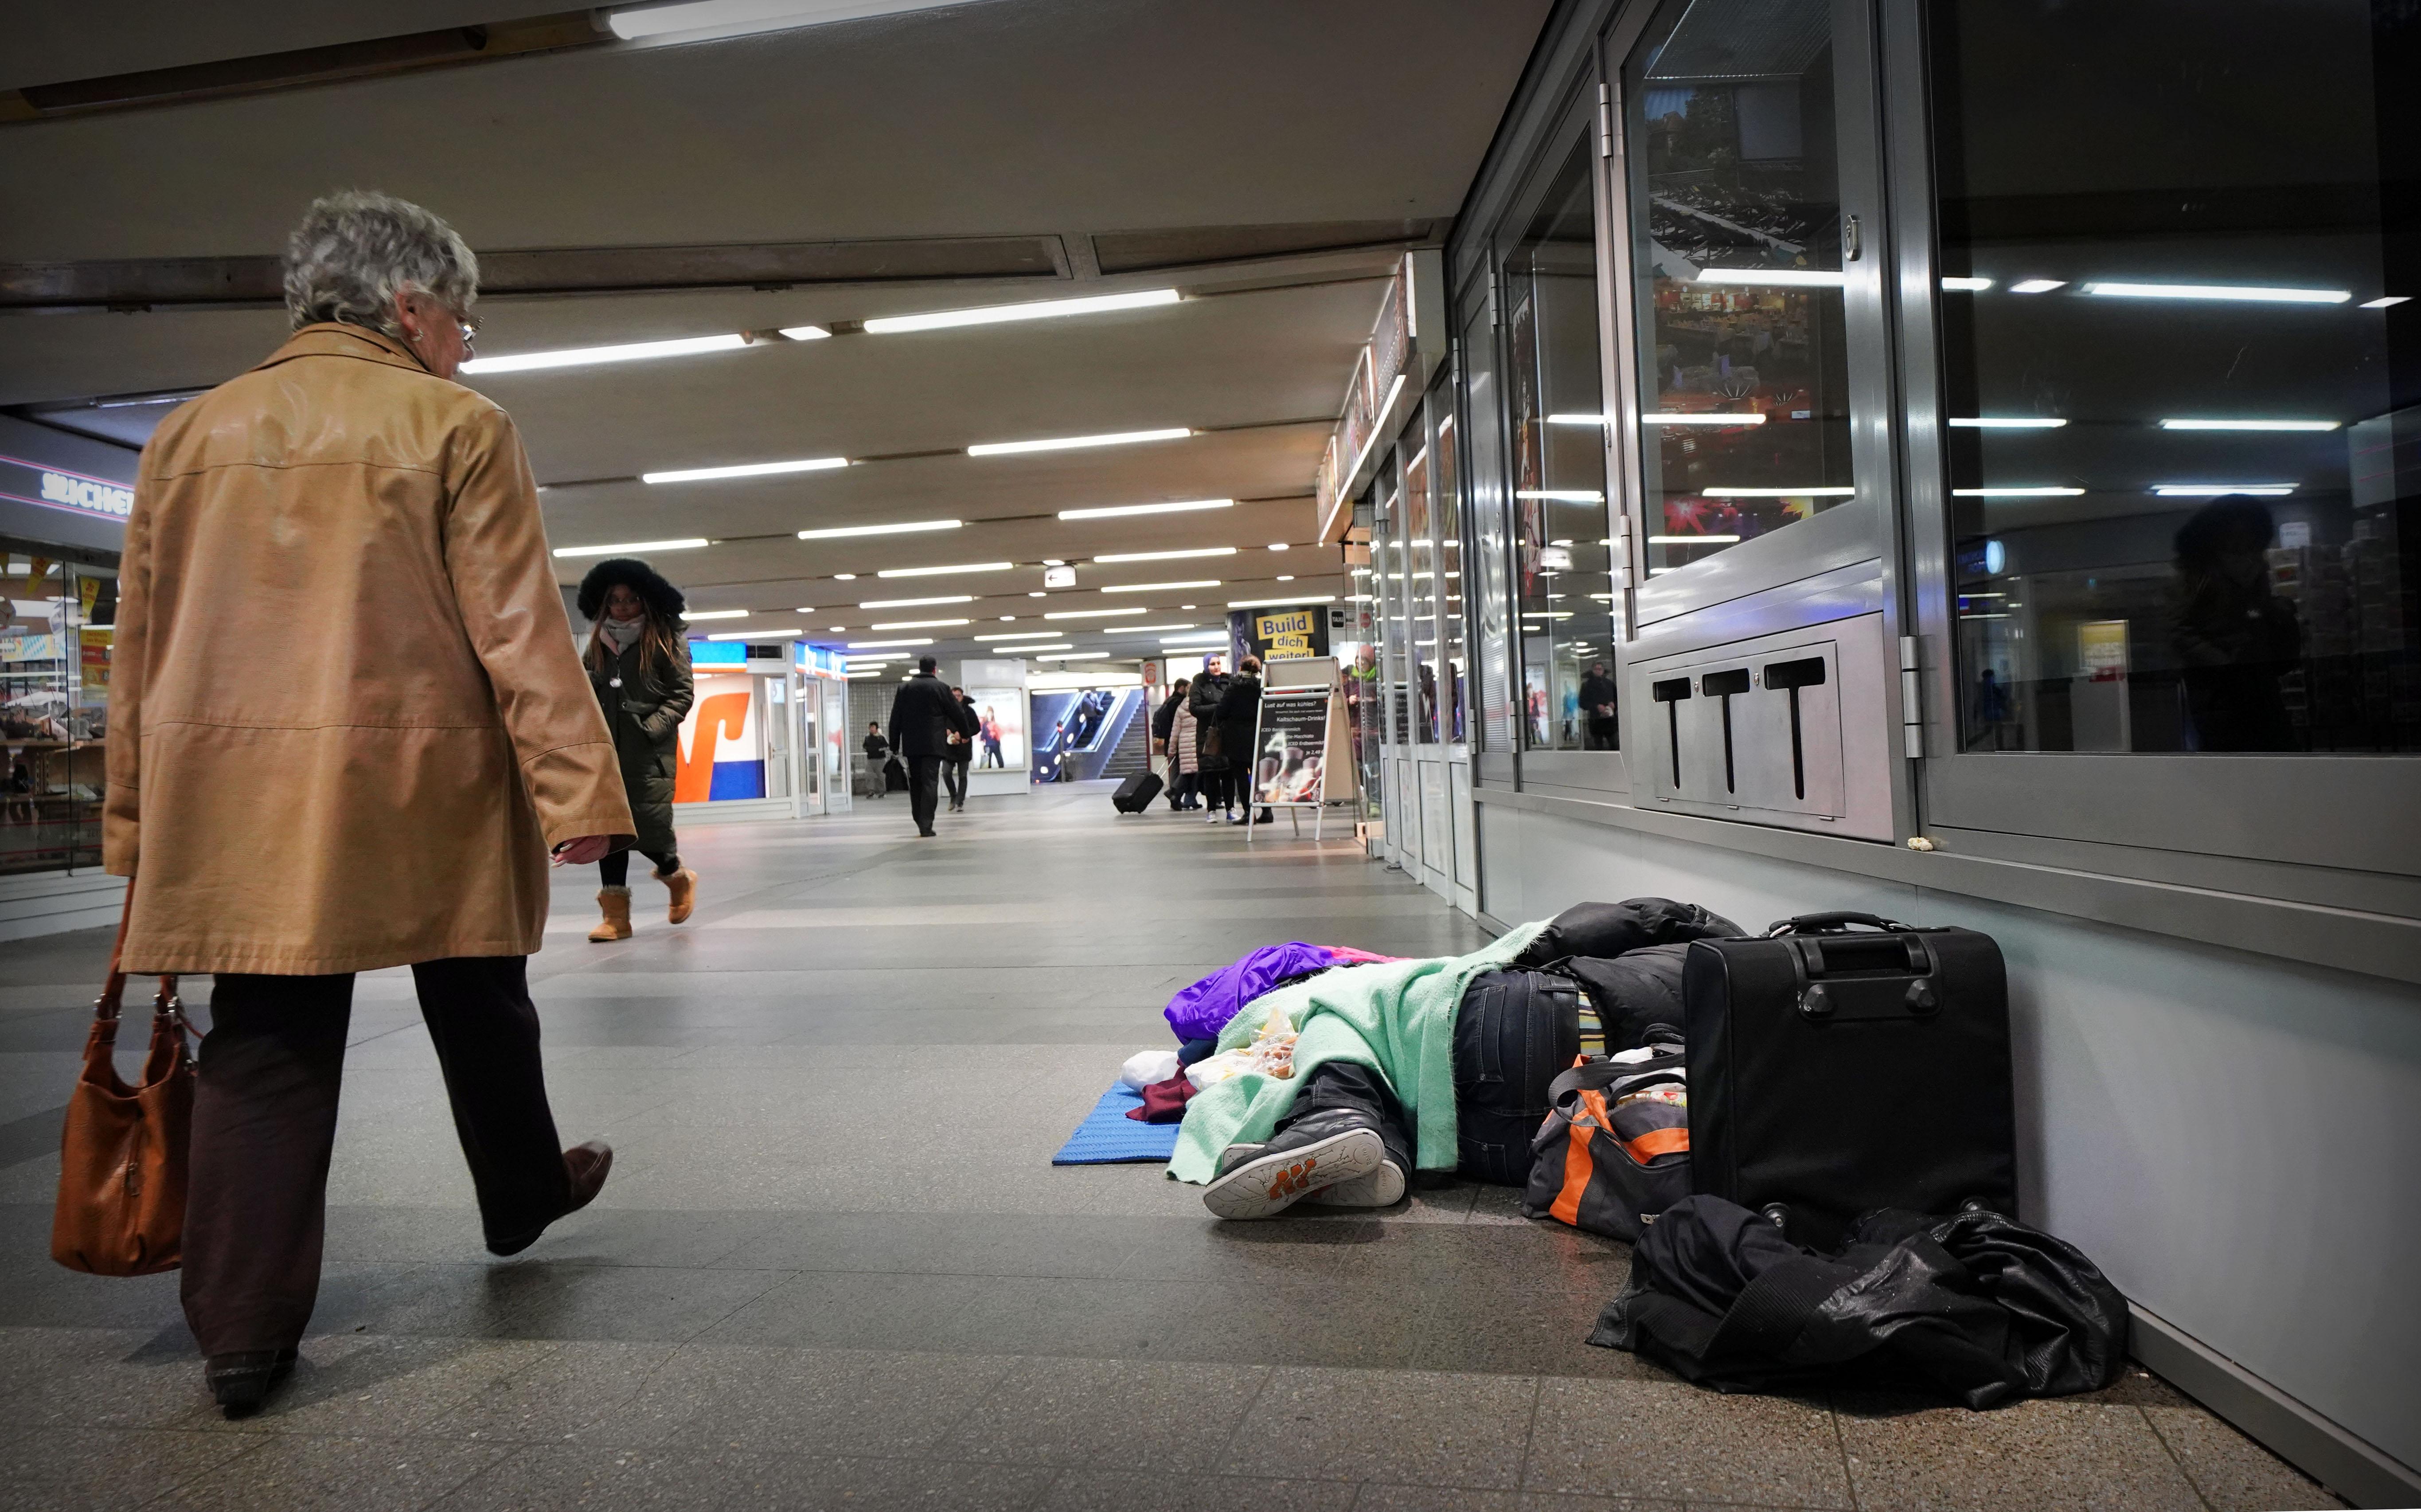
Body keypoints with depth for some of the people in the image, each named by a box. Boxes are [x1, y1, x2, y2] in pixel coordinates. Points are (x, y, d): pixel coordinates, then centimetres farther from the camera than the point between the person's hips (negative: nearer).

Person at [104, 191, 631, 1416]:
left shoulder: (191, 431, 11)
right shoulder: (457, 428, -4)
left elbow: (140, 643, 13)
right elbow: (519, 629, -11)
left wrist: (137, 828, 18)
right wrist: (577, 791, -11)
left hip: (241, 801, 4)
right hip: (426, 792, -3)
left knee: (260, 1053, 7)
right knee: (479, 1014, 16)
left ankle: (242, 1336, 9)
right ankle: (523, 1200, 37)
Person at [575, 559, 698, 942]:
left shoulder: (668, 641, -2)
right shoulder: (598, 644, 12)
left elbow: (682, 694, -5)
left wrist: (649, 730, -14)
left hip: (649, 752, -4)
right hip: (606, 749, 5)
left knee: (648, 827, -6)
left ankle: (678, 878, 27)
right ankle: (616, 914, 8)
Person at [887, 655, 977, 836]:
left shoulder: (904, 688, 5)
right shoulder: (941, 688, -3)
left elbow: (895, 719, 5)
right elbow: (957, 713, 3)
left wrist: (894, 745, 10)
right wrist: (965, 733, 20)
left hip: (911, 745, 3)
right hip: (933, 744, -3)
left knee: (915, 785, 13)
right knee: (930, 784, -4)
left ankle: (921, 823, 17)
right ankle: (926, 827, -11)